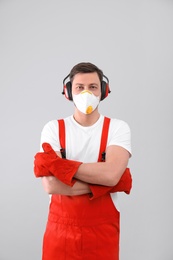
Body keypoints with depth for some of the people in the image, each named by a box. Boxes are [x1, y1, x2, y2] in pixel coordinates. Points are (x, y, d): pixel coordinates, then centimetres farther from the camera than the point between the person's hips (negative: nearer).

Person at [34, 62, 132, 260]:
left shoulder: (118, 128, -6)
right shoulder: (53, 128, -5)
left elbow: (111, 174, -23)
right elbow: (51, 185, -17)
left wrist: (59, 163, -20)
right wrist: (105, 181, -19)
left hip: (102, 230, 0)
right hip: (60, 228, 1)